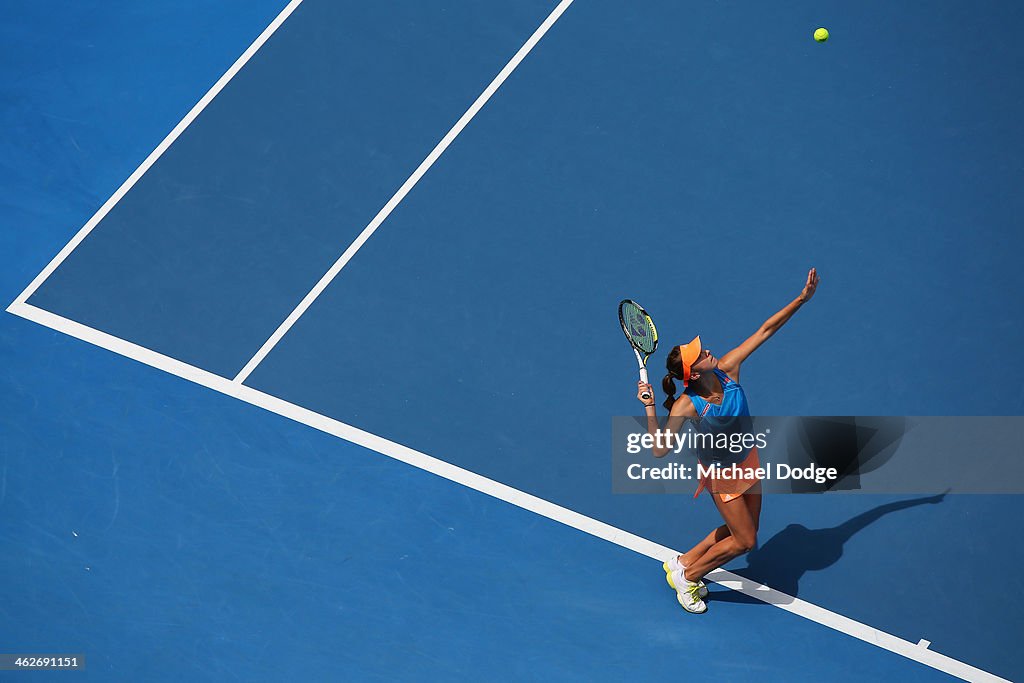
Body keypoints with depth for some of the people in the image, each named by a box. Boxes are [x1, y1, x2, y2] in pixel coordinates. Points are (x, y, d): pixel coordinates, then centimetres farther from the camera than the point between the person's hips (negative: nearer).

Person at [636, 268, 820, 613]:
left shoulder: (727, 369, -19)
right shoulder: (686, 406, -31)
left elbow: (765, 330, -15)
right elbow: (660, 450, -36)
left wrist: (803, 298, -19)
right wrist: (650, 409, -46)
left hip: (748, 461, 6)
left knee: (743, 531, 19)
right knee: (743, 541, 1)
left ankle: (682, 563, 36)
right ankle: (687, 577, 21)